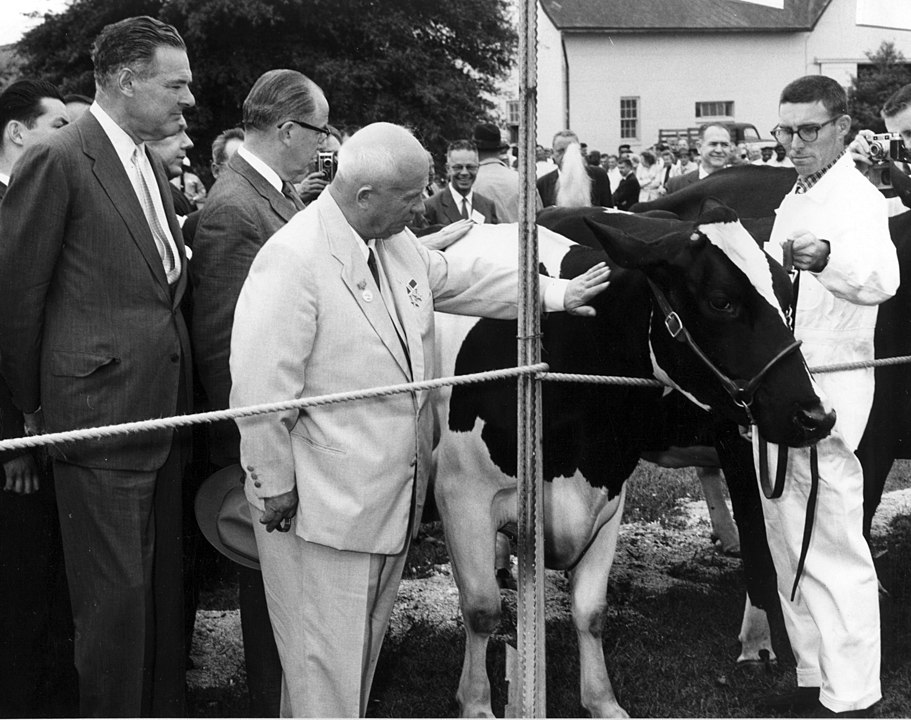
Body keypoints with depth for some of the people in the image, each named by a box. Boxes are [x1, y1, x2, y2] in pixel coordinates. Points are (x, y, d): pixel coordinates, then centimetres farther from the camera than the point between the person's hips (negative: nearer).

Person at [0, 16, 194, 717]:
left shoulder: (152, 164, 14)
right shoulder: (57, 160, -10)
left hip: (165, 415, 8)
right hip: (102, 419, -7)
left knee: (166, 588, 14)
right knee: (117, 596, 0)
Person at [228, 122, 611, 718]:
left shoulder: (398, 243, 3)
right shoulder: (293, 260, -23)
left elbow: (462, 279, 20)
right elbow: (260, 387, -21)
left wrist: (556, 293, 18)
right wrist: (274, 487, -15)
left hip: (394, 498, 9)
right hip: (323, 505, -8)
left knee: (366, 638, 21)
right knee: (328, 653, 4)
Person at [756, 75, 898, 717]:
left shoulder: (858, 199, -12)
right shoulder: (794, 201, 16)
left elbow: (881, 276, -33)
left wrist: (826, 257, -52)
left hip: (828, 389, -9)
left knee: (836, 549, -6)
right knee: (789, 543, 14)